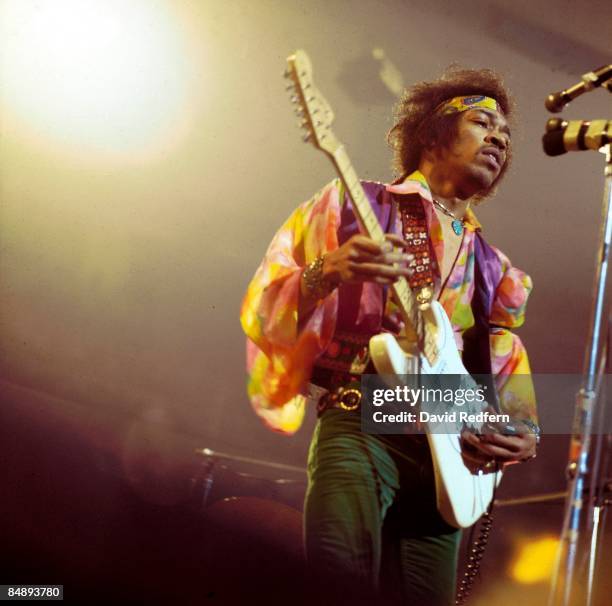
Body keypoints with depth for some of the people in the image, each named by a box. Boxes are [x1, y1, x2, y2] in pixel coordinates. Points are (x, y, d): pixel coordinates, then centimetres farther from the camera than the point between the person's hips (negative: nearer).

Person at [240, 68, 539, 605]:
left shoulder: (493, 269, 20)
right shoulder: (354, 206, 6)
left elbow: (508, 374, 25)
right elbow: (265, 310, 0)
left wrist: (525, 431, 3)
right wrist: (327, 274, -21)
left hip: (449, 448, 6)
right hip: (361, 424, -5)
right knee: (341, 555, -34)